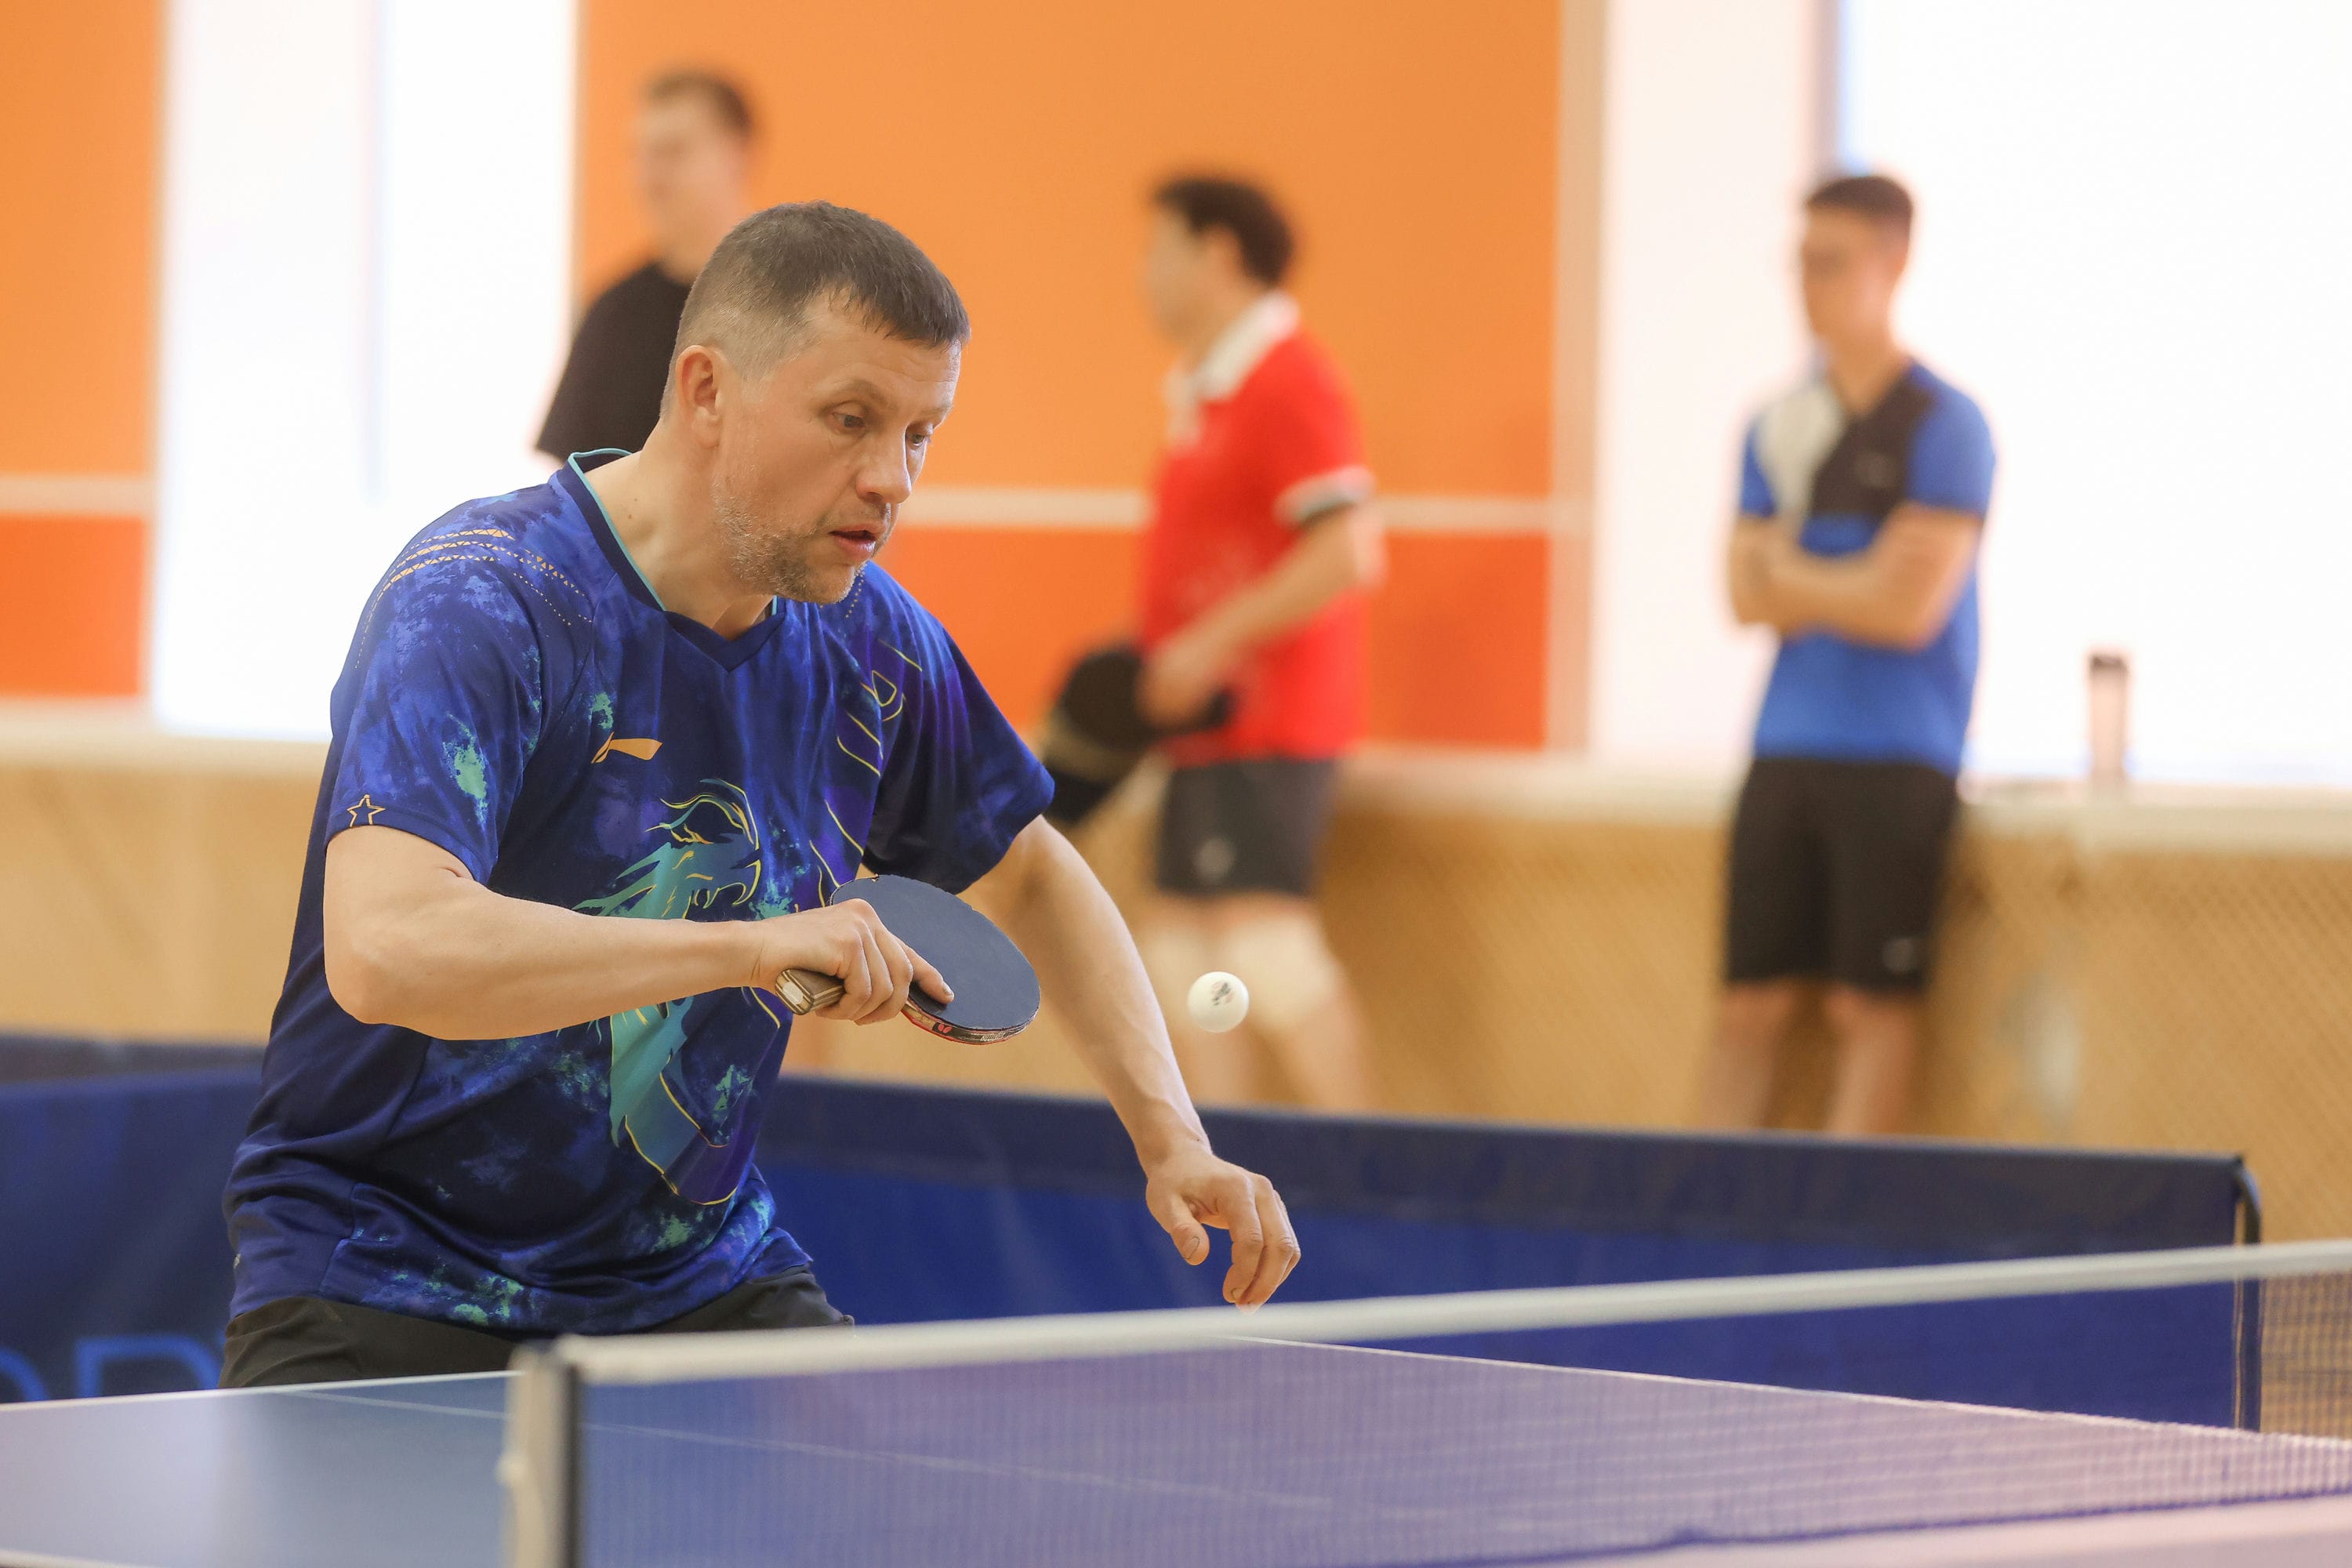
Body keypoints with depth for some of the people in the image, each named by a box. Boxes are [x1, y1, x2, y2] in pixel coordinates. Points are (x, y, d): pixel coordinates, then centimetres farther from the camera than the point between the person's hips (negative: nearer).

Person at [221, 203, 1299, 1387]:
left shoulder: (867, 641, -1)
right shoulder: (477, 606, -21)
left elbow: (1032, 879, 19)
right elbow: (381, 950, -37)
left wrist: (1171, 1141, 5)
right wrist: (754, 945, -41)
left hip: (698, 1279, 5)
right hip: (387, 1285, -5)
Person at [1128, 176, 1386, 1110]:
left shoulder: (1288, 383, -13)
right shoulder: (1203, 392, 17)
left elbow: (1345, 552, -22)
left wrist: (1210, 647, -22)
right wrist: (1161, 665, 13)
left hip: (1266, 723, -10)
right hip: (1210, 730, 10)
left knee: (1267, 946, -15)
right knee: (1182, 956, 9)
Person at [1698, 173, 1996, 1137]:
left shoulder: (1942, 426, -6)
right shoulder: (1780, 428, 13)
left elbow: (1909, 608, -13)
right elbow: (1749, 596, 7)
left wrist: (1791, 573, -1)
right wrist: (1849, 586, -8)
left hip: (1896, 758, -5)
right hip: (1787, 749, 5)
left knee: (1872, 1007, -4)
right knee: (1752, 1003, 3)